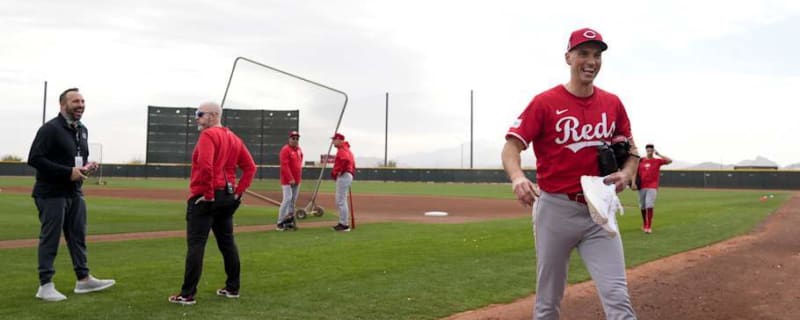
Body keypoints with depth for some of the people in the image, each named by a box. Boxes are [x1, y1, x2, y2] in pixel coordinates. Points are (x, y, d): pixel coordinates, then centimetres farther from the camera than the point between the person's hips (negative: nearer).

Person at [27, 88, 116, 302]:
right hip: (51, 193, -8)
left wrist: (86, 166, 0)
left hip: (75, 193, 8)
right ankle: (45, 285, 6)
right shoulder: (50, 129, -13)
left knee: (78, 235, 13)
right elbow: (34, 159, -20)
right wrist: (68, 172, -24)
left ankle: (83, 279, 22)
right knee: (50, 238, -2)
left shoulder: (82, 130, 12)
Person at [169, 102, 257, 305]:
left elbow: (205, 165, -26)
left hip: (205, 198, -8)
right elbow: (250, 167, 13)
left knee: (195, 245, -6)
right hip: (228, 198, 9)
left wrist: (208, 194, -19)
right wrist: (239, 191, 9)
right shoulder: (234, 138, 14)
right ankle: (233, 288, 22)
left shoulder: (208, 135, -11)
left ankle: (188, 294, -6)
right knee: (227, 243, 15)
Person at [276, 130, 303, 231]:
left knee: (293, 200, 9)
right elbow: (285, 166, -18)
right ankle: (280, 222, -8)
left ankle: (289, 220, 16)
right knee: (287, 199, -13)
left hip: (296, 180, 8)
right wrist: (290, 179, -22)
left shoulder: (299, 149, 13)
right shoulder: (285, 150, -12)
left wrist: (299, 177, 14)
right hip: (287, 180, -8)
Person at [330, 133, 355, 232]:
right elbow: (352, 162, 22)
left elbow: (346, 160, -31)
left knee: (341, 201, -8)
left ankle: (345, 225, -6)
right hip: (348, 175, 11)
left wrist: (339, 171, -20)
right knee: (340, 201, 17)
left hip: (343, 176, -11)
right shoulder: (346, 149, 21)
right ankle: (342, 223, 21)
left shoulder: (342, 150, -12)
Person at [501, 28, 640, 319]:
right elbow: (511, 147, -11)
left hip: (599, 211, 3)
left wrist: (626, 173, -6)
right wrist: (518, 177, -33)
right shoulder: (545, 103, -5)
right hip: (555, 209, -2)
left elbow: (631, 150, 17)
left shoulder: (612, 104, 7)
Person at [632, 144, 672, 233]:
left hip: (652, 187, -3)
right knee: (642, 207, 9)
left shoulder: (657, 161, 3)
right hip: (642, 187, 3)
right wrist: (633, 182, -5)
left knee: (649, 206, -16)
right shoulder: (641, 161, 9)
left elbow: (669, 161, -10)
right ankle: (644, 225, 27)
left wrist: (658, 154, -9)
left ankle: (649, 226, -12)